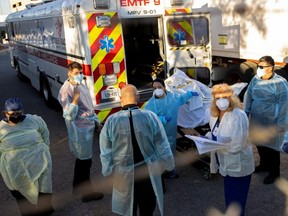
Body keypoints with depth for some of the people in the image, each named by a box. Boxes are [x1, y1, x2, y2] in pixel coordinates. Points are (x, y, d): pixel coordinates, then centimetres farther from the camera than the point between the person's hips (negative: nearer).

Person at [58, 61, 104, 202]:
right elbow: (69, 116, -23)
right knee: (85, 160, 1)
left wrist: (96, 120, 19)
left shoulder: (82, 85, 8)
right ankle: (87, 193, 16)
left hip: (88, 126, 9)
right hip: (79, 129, -9)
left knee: (82, 159, 20)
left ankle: (78, 188, 36)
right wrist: (75, 98, -33)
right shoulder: (66, 90, -19)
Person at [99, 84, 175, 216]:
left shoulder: (111, 121, -15)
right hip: (148, 171, 0)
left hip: (124, 174, 0)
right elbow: (162, 146, -7)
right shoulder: (150, 117, -16)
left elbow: (106, 151, -5)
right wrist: (168, 165, 8)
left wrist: (108, 170, 9)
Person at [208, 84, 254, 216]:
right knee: (229, 198, 25)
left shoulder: (238, 116, -23)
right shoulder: (216, 115, 3)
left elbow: (237, 143, -27)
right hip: (227, 163, 8)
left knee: (235, 201, 7)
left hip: (237, 165, -8)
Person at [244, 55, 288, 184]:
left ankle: (274, 172, 26)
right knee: (260, 144, 18)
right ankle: (264, 164, 42)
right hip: (256, 120, 5)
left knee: (271, 147, 7)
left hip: (271, 122, -5)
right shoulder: (255, 79, -1)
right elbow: (248, 95, 10)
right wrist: (246, 112, 8)